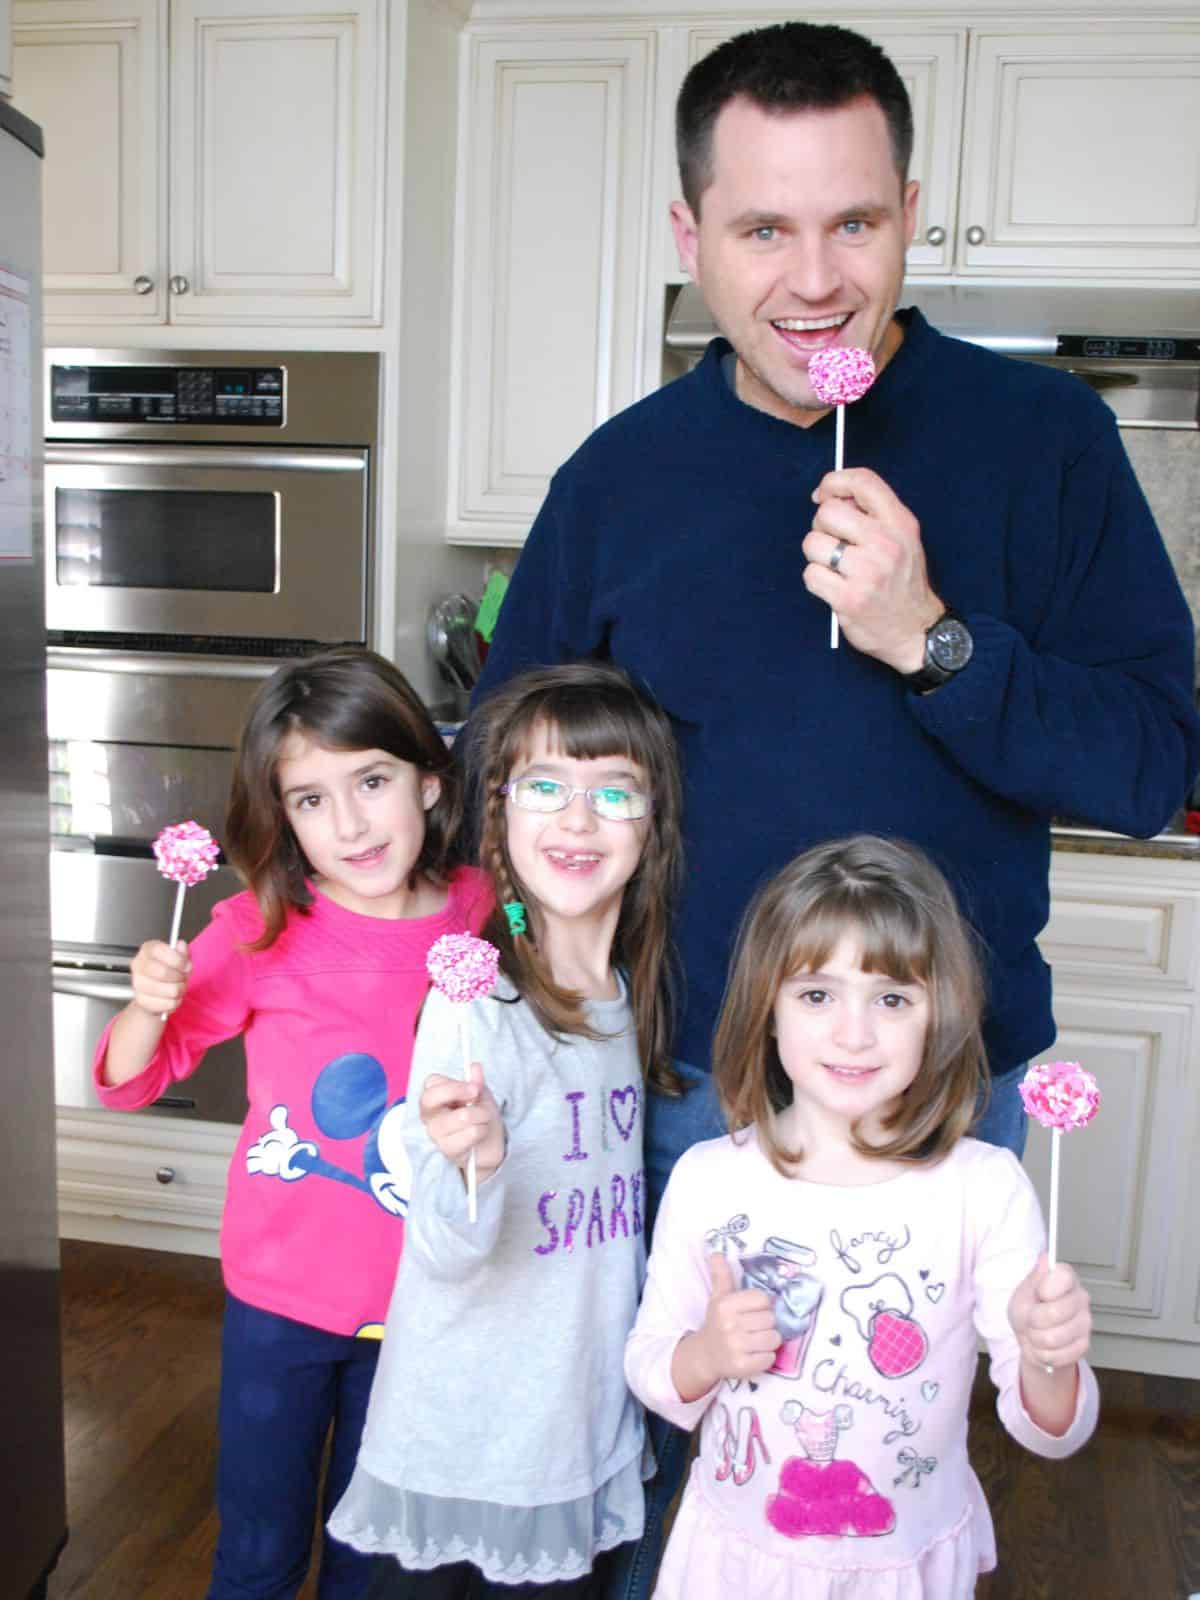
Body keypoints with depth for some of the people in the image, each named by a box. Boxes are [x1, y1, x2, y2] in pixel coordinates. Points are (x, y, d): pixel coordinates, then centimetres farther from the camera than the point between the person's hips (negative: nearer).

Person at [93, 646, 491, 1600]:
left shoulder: (480, 914, -9)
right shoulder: (261, 931, -14)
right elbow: (128, 1082, -6)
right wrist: (153, 1003, -25)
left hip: (416, 1305, 2)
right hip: (281, 1298, -1)